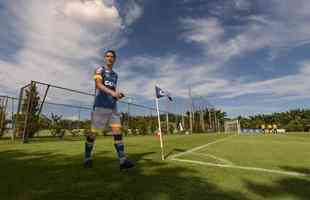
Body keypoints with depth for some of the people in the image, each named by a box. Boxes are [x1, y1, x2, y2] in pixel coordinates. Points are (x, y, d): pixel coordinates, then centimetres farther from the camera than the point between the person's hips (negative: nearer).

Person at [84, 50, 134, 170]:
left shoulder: (115, 74, 21)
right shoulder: (100, 70, 3)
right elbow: (98, 84, -15)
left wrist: (118, 95, 4)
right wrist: (112, 92, -32)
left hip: (112, 106, 5)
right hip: (100, 105, -5)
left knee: (117, 130, -6)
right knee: (93, 132, 2)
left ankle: (123, 160, -7)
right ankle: (87, 158, 20)